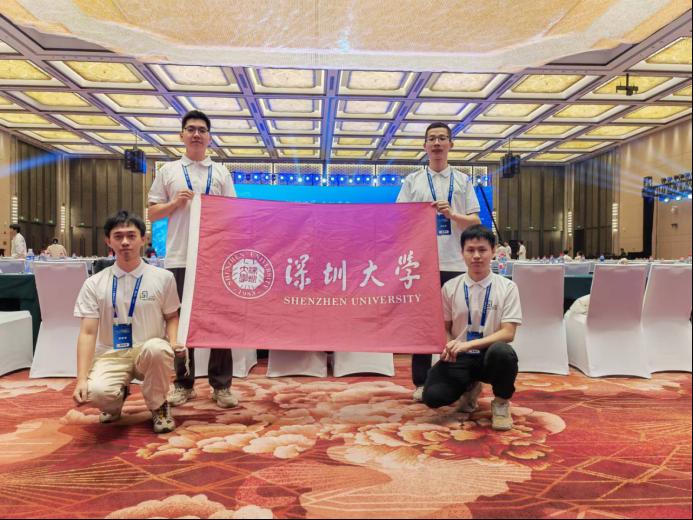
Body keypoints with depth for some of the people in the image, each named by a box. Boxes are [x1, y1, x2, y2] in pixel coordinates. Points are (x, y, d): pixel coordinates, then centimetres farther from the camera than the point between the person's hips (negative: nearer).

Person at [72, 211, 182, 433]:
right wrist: (81, 379, -15)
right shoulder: (94, 284, -1)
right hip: (111, 355, 1)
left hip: (148, 354, 0)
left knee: (157, 348, -38)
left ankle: (158, 407, -6)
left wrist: (173, 342, -12)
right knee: (98, 392, -33)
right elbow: (87, 333, -4)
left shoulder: (163, 278, -1)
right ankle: (118, 395, 10)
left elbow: (171, 317, 10)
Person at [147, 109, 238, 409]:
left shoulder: (221, 173, 12)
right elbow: (152, 213, 11)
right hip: (179, 258, 0)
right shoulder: (168, 171, 11)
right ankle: (183, 384, 19)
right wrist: (175, 203, -7)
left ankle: (221, 385, 11)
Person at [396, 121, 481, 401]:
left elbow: (475, 221, 5)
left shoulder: (463, 181, 11)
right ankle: (421, 382, 14)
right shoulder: (413, 181, 9)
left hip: (455, 262, 1)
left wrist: (451, 214, -11)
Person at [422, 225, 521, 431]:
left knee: (502, 352, -38)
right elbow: (444, 327, 9)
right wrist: (447, 346, -15)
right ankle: (470, 388, 15)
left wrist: (469, 344, -24)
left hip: (491, 356, -2)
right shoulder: (450, 287, 0)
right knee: (433, 396, -23)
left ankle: (501, 403, -5)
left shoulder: (507, 287, -5)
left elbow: (508, 333, -11)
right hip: (459, 357, 2)